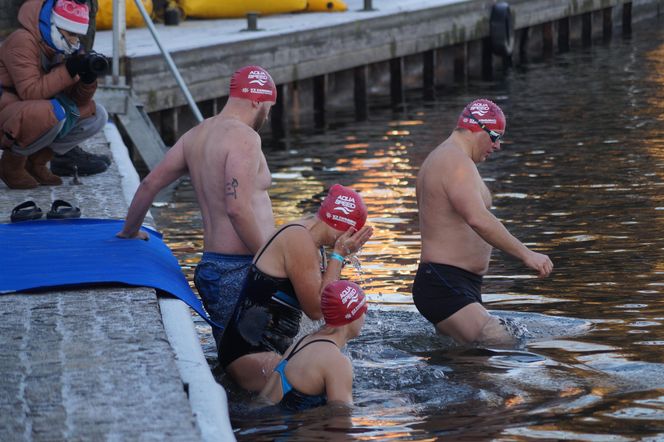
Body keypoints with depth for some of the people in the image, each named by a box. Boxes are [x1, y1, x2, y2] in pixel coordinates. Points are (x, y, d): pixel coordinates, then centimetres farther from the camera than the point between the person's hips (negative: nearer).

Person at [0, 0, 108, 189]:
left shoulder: (60, 47, 6)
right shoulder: (23, 41, -20)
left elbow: (78, 100, 5)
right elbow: (29, 92, -28)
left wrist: (88, 77, -15)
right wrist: (68, 72, -29)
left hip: (37, 113, 9)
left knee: (97, 116, 1)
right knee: (53, 113, -36)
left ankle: (36, 161, 5)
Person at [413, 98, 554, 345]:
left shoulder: (439, 159, 23)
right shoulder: (457, 162, -13)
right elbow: (479, 220, -29)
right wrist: (526, 255, -28)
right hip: (446, 288, -11)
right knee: (502, 345, -24)